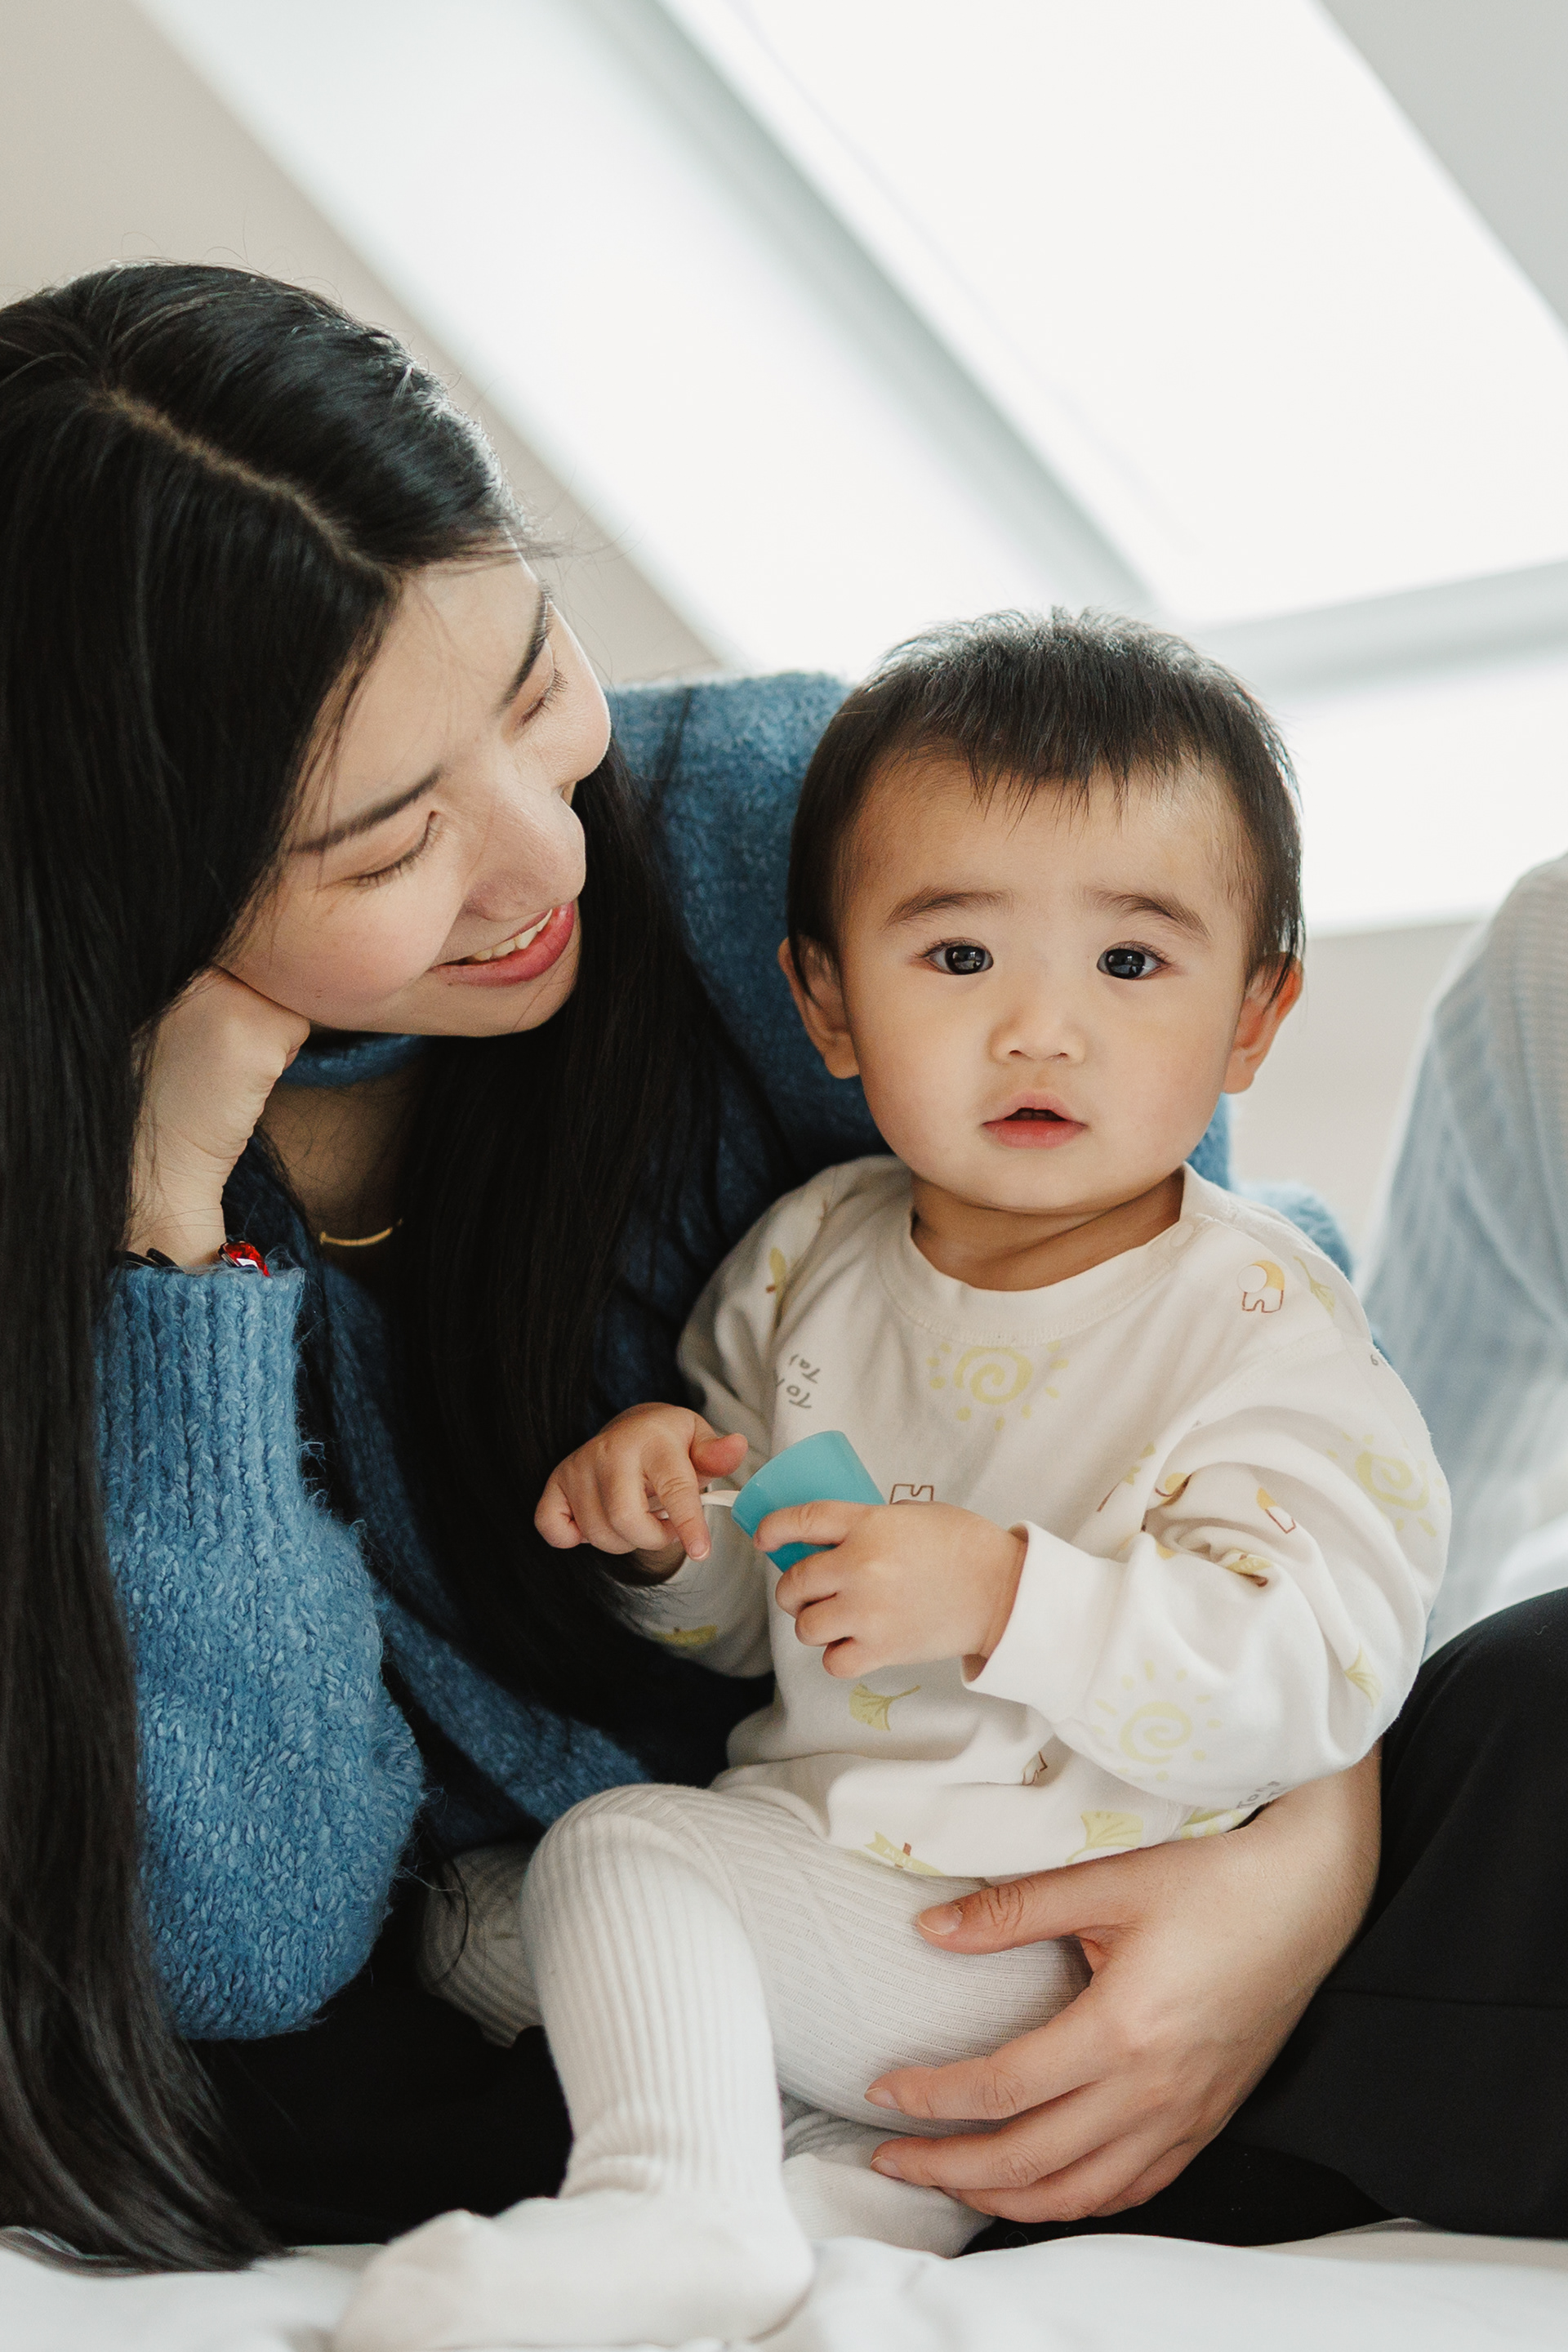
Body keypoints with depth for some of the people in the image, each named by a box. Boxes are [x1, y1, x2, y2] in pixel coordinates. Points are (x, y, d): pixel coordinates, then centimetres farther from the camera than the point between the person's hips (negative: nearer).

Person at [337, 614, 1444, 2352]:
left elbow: (1318, 1671, -22)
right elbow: (748, 1625, 15)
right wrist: (672, 1525, -9)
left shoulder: (1259, 1326, -12)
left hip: (1086, 1939, -7)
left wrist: (1005, 1592, -30)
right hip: (813, 1817, 8)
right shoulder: (811, 1257, 5)